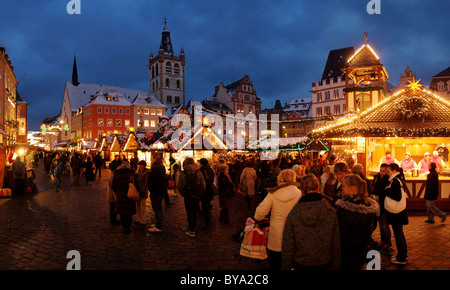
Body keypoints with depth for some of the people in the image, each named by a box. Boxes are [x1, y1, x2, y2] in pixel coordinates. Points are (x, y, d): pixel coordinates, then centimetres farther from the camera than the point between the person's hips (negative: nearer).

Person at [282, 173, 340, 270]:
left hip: (300, 265, -1)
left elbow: (287, 247, -11)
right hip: (324, 265, 1)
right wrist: (336, 267, 8)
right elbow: (336, 245, -6)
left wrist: (285, 267, 3)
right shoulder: (331, 214, -14)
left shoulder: (293, 215, -17)